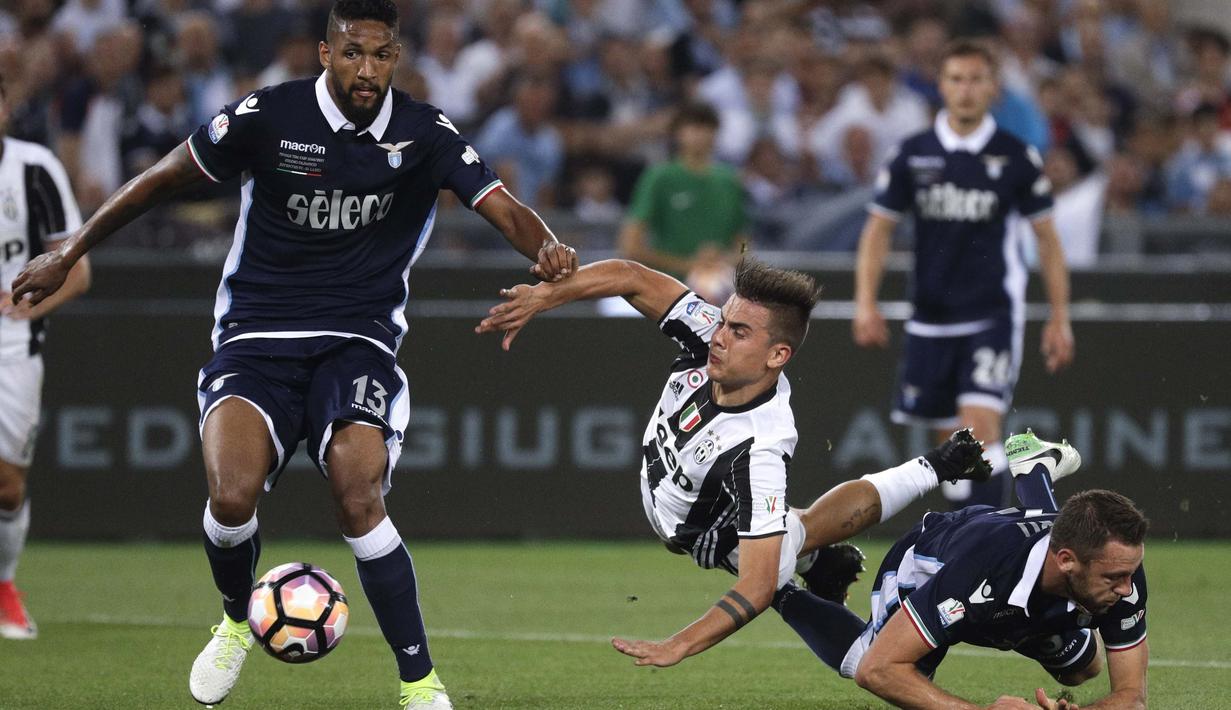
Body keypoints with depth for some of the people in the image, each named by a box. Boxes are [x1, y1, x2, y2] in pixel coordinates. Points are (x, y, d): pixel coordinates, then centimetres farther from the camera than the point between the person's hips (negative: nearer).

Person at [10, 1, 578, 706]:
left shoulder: (424, 133, -3)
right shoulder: (270, 116, -6)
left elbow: (504, 210, -10)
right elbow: (163, 179, 5)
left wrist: (547, 248, -33)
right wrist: (68, 254, 7)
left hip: (358, 343, 0)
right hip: (256, 341, 0)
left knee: (360, 502, -24)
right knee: (232, 497, -24)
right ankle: (238, 621, 10)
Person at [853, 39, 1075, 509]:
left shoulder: (1016, 158, -2)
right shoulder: (913, 154, 2)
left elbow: (1046, 238, 5)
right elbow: (878, 229, 7)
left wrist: (1060, 319, 2)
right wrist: (866, 302, -5)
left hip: (994, 315, -3)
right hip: (931, 319, 3)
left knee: (980, 426, -18)